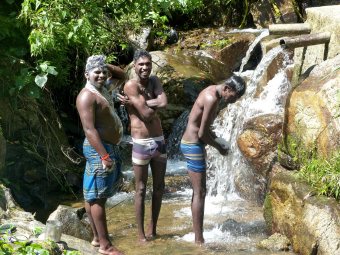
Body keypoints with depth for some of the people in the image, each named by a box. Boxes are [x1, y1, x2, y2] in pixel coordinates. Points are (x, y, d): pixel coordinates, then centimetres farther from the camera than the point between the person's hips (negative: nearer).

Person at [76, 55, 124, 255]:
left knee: (95, 196, 14)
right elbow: (89, 129, -23)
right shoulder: (87, 96, -16)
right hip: (99, 149, -10)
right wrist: (104, 156, -28)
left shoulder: (102, 91, 14)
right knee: (98, 197, -6)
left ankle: (97, 237, 21)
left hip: (110, 147, 10)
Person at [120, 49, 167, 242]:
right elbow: (147, 114, -20)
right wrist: (155, 104, -2)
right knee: (141, 189, 3)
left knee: (159, 187, 13)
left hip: (159, 141, 6)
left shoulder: (155, 81, 5)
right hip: (141, 144, -6)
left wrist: (136, 102, -17)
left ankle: (153, 228, 25)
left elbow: (164, 103, -14)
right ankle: (141, 232, 11)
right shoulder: (131, 85, -14)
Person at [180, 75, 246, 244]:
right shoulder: (212, 99, -22)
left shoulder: (211, 91, 9)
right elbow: (202, 134, -21)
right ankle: (199, 240, -2)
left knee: (198, 192, 14)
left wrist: (215, 137, 8)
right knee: (200, 193, -6)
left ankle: (198, 236, 20)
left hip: (191, 144, 10)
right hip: (193, 146, -10)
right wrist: (219, 147, -7)